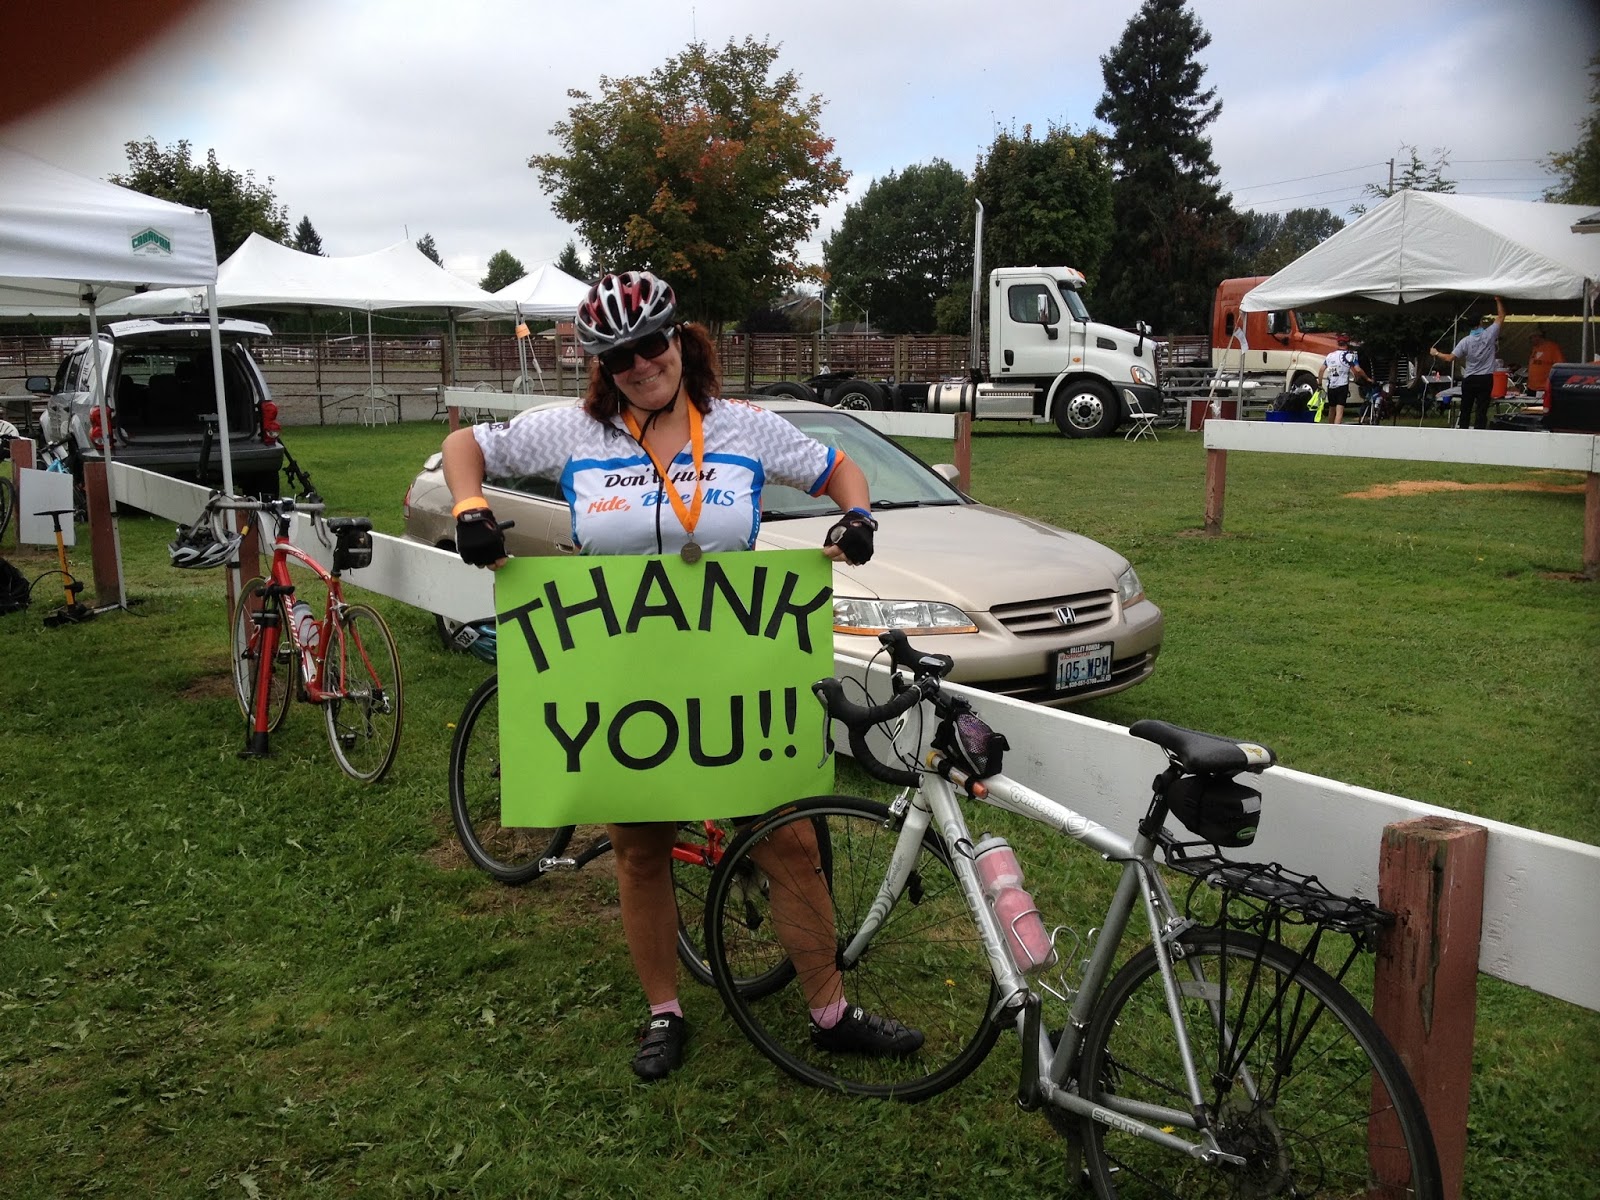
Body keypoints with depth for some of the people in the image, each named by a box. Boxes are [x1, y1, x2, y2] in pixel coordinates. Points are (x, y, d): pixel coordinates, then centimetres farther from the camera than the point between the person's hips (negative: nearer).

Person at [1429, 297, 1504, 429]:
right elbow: (1501, 316, 2)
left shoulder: (1466, 340, -4)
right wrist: (1498, 300, 10)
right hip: (1486, 379, -1)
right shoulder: (1490, 335, -7)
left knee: (1465, 410, 10)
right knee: (1481, 410, -2)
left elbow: (1449, 358, -6)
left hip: (1469, 379, 1)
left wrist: (1436, 353, 9)